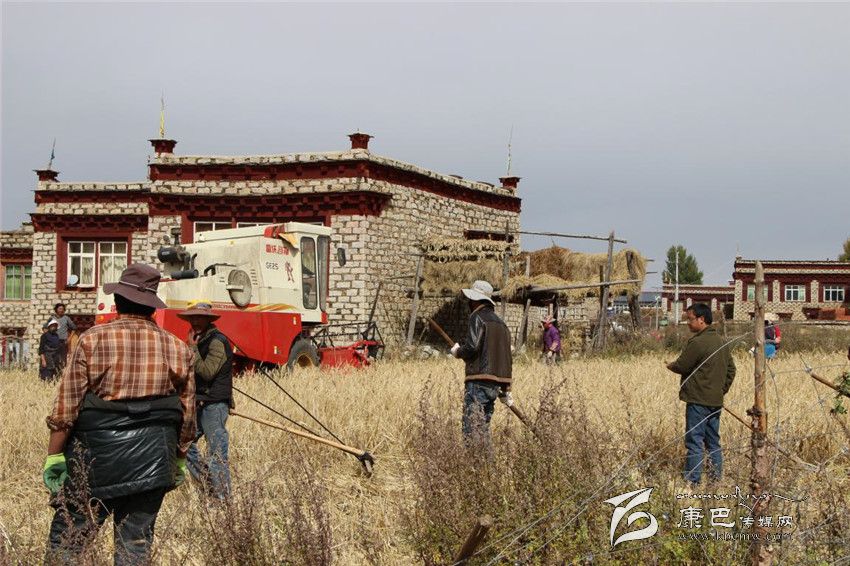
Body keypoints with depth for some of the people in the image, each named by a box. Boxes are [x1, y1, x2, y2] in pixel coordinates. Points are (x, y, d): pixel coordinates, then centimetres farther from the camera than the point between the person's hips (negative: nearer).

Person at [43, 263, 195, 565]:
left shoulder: (92, 340, -5)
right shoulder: (177, 348, 4)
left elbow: (66, 406, -6)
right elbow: (187, 413, 9)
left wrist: (54, 455, 1)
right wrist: (179, 460, 20)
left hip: (96, 457, -2)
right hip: (152, 460, 3)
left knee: (66, 539, 5)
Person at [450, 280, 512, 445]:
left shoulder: (478, 317, -7)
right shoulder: (500, 322, 19)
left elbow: (472, 348, -20)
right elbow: (506, 357, 19)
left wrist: (458, 351, 2)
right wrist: (505, 389, 22)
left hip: (478, 383, -9)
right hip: (495, 383, 9)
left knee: (472, 429, -10)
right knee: (484, 427, 15)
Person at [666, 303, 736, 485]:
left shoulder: (698, 342, -17)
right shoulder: (721, 342, 12)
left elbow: (681, 366, -12)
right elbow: (731, 369, 18)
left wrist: (670, 365, 9)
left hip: (698, 401, -9)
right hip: (716, 402, 9)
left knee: (694, 442, -6)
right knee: (713, 442, 14)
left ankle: (692, 481, -6)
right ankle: (716, 478, 17)